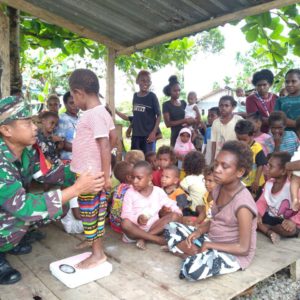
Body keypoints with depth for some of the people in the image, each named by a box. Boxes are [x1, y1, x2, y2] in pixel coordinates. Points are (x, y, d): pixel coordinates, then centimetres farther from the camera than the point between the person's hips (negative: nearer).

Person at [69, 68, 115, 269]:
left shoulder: (94, 114, -21)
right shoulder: (101, 111, 9)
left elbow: (105, 146, -25)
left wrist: (107, 176, -23)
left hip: (91, 174, -9)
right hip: (89, 172, 9)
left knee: (90, 212, 2)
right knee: (95, 211, 19)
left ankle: (97, 253, 16)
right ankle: (94, 241, 35)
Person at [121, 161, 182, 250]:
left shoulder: (158, 191, 3)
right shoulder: (130, 193, -3)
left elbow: (171, 205, 6)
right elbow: (126, 216, -10)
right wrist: (137, 219, -29)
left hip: (155, 227, 3)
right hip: (136, 230, -2)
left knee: (175, 216, -18)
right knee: (125, 223, -34)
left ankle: (143, 238, -21)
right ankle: (158, 239, -23)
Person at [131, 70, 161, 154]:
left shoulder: (152, 96, -5)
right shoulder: (135, 95, 9)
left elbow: (159, 115, -5)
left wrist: (154, 132, -13)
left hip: (148, 134, -4)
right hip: (136, 134, 5)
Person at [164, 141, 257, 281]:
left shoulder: (242, 205, -26)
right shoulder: (219, 189, -3)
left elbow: (243, 248, -22)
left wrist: (208, 245, -17)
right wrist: (199, 230, -9)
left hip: (233, 254, -8)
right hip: (212, 240, 8)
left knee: (194, 269, -36)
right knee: (170, 227, 5)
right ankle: (196, 256, -9)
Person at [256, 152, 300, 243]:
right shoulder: (269, 183, -1)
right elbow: (262, 201, 1)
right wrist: (257, 213, -18)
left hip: (285, 221, -5)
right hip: (270, 217, 5)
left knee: (290, 229, -39)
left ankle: (263, 227, -10)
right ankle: (270, 232, -23)